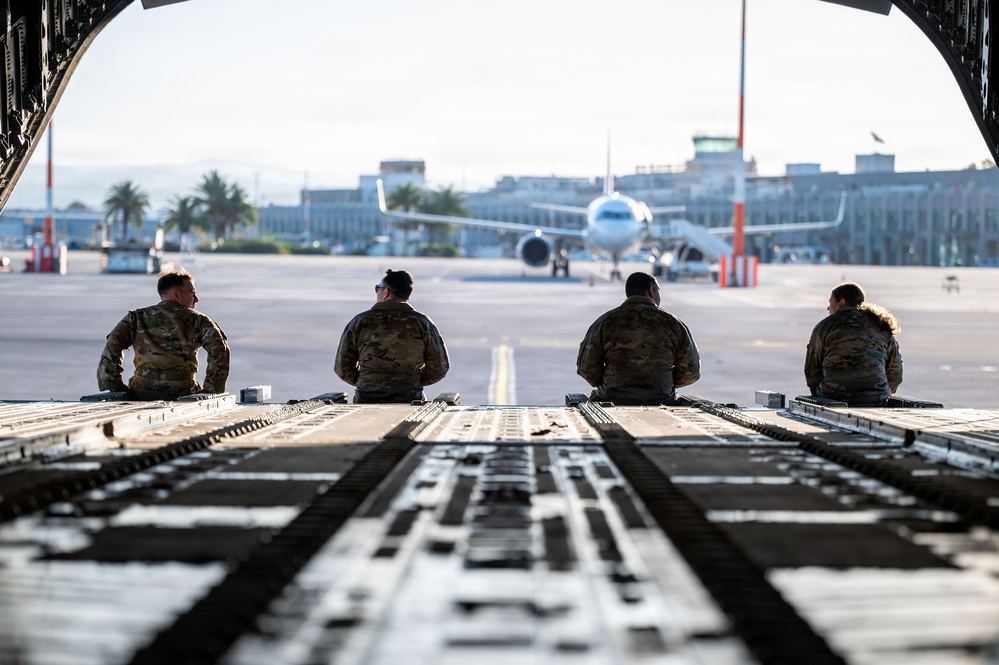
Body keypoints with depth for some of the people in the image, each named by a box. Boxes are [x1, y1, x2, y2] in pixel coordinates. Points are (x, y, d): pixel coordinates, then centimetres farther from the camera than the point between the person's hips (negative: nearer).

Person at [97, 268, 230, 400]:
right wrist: (211, 390, -3)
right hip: (182, 394, -2)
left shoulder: (137, 317, 13)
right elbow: (218, 349, -7)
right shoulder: (196, 320, 7)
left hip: (142, 394, 2)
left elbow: (112, 346, 1)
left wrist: (114, 389, 2)